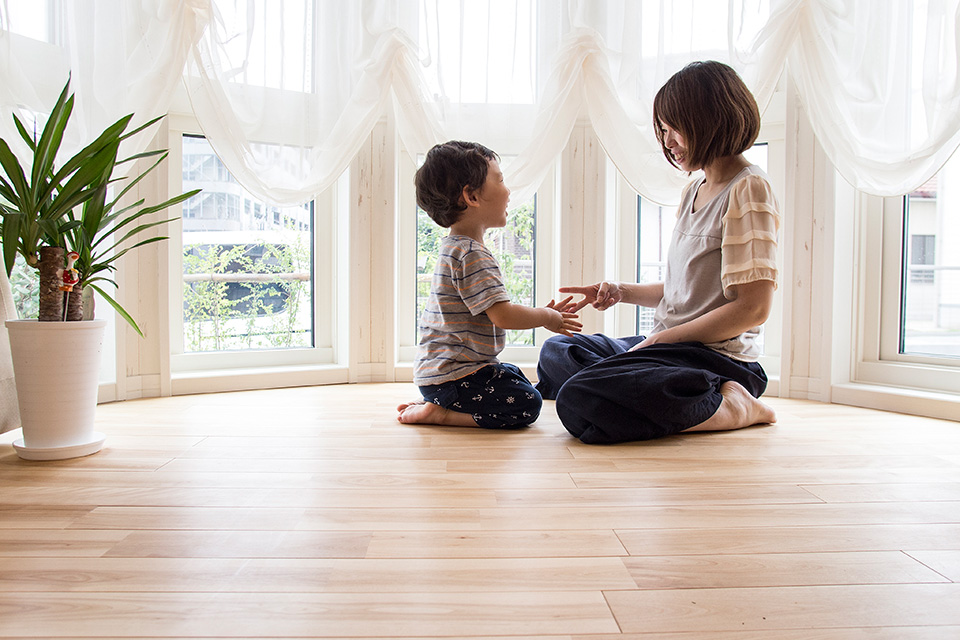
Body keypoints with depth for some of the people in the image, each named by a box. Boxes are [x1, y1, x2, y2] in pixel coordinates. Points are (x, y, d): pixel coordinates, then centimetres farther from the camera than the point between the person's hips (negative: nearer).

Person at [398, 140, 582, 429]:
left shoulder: (457, 248, 14)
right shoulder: (471, 254, -21)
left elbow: (497, 313, 19)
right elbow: (503, 315, -26)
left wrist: (541, 313, 12)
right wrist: (545, 316, -8)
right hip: (451, 374, -10)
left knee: (518, 378, 26)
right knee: (527, 404, -14)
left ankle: (433, 401, 15)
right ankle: (437, 413, -10)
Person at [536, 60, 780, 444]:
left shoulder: (748, 189, -11)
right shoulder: (693, 192, 17)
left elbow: (753, 308, -18)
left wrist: (663, 338, -14)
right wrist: (620, 292, 9)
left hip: (717, 355, -10)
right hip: (669, 344, 10)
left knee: (580, 403, -30)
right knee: (557, 351, 24)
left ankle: (733, 408, -12)